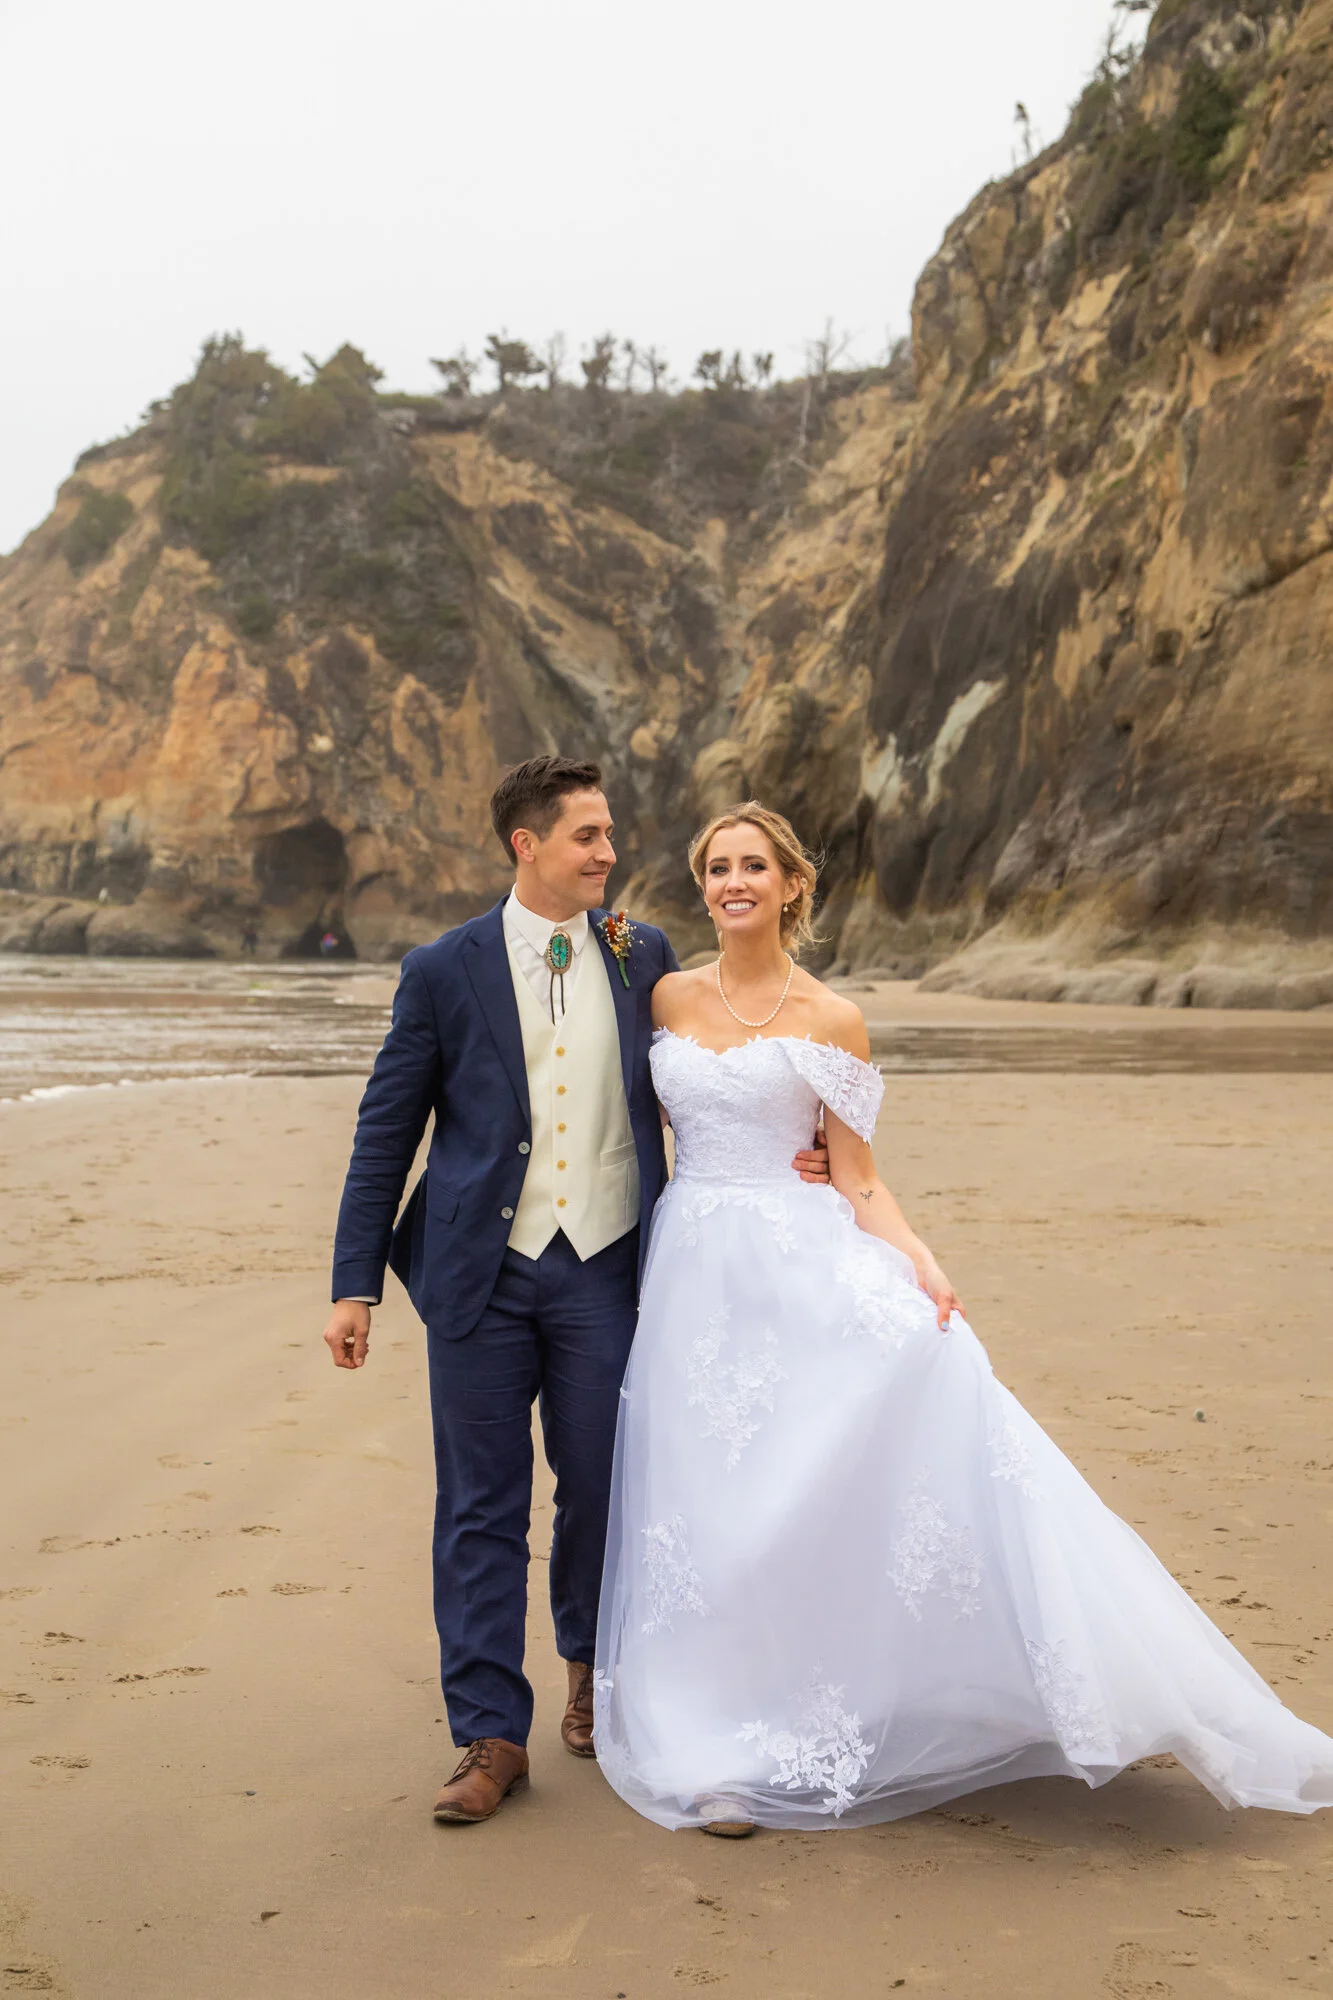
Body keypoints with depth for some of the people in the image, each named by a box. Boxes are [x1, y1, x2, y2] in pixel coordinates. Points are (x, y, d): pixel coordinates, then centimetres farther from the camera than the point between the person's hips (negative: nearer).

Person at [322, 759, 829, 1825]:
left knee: (604, 1487, 10)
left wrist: (784, 1148, -1)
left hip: (605, 1267, 2)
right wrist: (355, 1282, 0)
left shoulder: (643, 955, 5)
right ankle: (491, 1736, 14)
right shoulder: (445, 970, -1)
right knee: (482, 1506, 3)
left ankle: (592, 1666, 38)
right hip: (483, 1273, -1)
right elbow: (387, 1131, 2)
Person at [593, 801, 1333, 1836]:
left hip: (799, 1264, -2)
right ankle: (719, 1743, 17)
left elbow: (858, 1181, 0)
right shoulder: (669, 997, 8)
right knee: (707, 1497, 2)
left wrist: (919, 1262, -18)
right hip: (690, 1265, 2)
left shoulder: (829, 1019, 0)